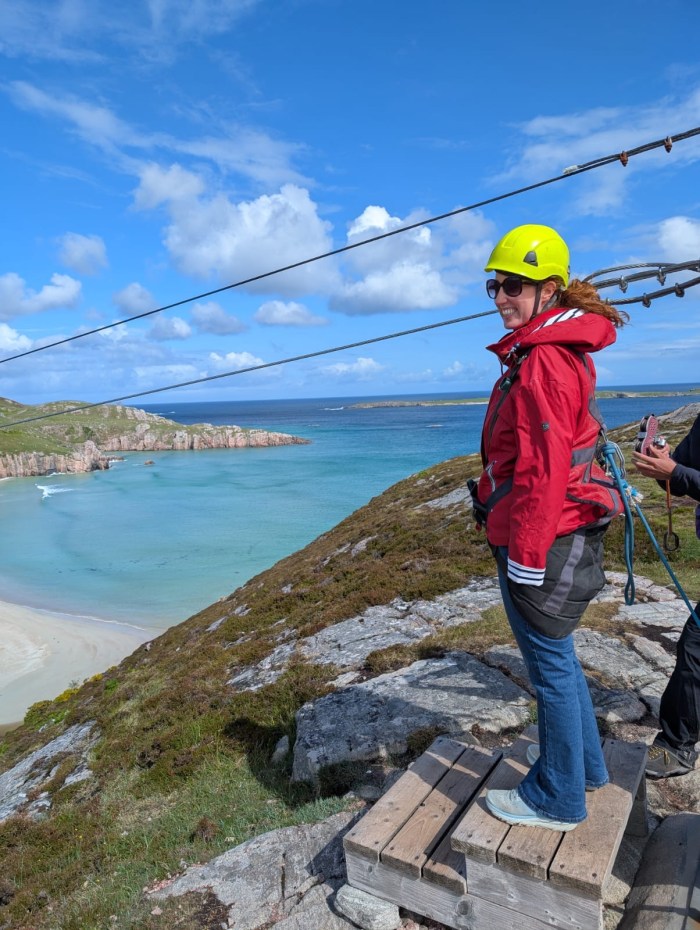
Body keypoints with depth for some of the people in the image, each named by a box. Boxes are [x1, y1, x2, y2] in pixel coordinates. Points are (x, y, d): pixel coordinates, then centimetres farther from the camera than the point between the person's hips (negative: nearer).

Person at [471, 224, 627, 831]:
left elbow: (544, 471, -24)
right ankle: (585, 765, 42)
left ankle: (558, 798, 25)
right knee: (555, 653, 23)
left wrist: (525, 555, -19)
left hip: (541, 538, -10)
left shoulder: (543, 359, -19)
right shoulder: (557, 349, 13)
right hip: (561, 532, 10)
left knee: (550, 664, 5)